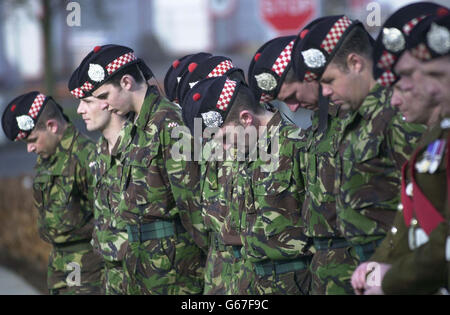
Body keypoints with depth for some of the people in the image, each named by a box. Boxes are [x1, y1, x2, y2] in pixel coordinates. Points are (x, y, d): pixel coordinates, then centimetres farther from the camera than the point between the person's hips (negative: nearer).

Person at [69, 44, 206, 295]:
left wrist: (209, 250, -17)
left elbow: (190, 194, -17)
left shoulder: (169, 121, -15)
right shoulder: (134, 127, 16)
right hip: (139, 250, 9)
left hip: (170, 250, -9)